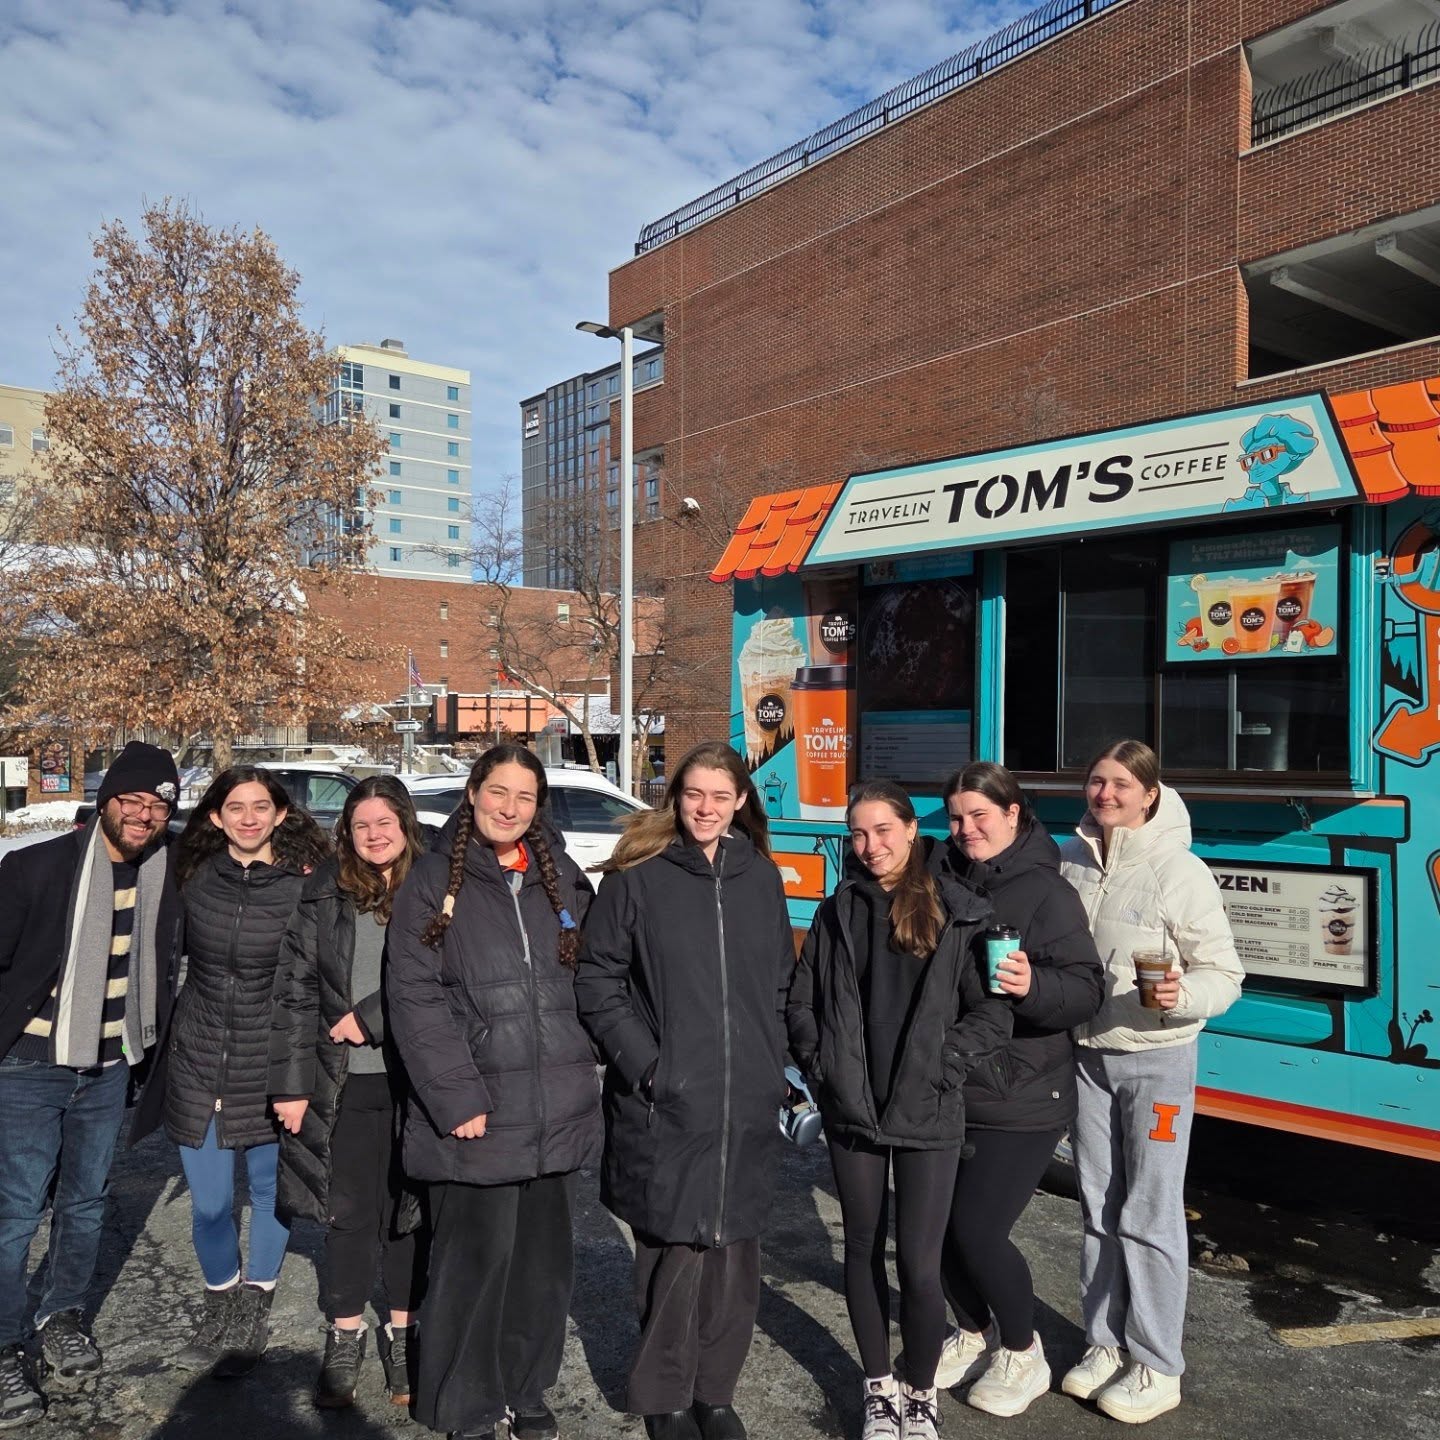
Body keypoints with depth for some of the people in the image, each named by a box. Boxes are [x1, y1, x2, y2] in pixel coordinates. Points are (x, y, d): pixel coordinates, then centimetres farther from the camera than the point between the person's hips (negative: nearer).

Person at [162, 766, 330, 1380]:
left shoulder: (305, 885, -10)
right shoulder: (194, 875, -1)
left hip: (270, 1062, -2)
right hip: (197, 1060, 2)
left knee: (270, 1191, 12)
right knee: (208, 1204, 8)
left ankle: (254, 1308, 34)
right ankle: (220, 1302, 35)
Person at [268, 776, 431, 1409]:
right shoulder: (324, 895, 1)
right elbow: (295, 990, 1)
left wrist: (372, 1017, -13)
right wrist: (290, 1082, -2)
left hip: (415, 1078, -1)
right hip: (346, 1083, 1)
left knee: (408, 1207, 12)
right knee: (348, 1210, 10)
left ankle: (402, 1333, 29)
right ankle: (344, 1339, 27)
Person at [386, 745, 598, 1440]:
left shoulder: (562, 878, 10)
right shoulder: (432, 881, -2)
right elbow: (414, 998, -8)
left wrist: (579, 1075, 6)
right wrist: (457, 1098, -14)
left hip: (556, 1109, 4)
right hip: (475, 1113, -4)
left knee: (545, 1257, 12)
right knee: (476, 1257, 1)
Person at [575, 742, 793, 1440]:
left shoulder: (760, 876, 9)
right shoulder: (636, 876, -3)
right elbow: (596, 979, -3)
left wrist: (772, 1063, 9)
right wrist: (642, 1060, -11)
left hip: (747, 1103, 4)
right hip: (666, 1103, -3)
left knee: (734, 1251, 10)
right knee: (677, 1249, 1)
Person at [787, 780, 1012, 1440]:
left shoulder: (958, 913, -5)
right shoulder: (837, 913, 5)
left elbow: (993, 1012, -5)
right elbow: (801, 1002, 8)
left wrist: (942, 1066, -12)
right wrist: (822, 1066, -3)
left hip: (928, 1115, -3)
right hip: (852, 1112, 3)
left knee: (919, 1264, -1)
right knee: (863, 1249, 14)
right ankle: (879, 1387, 33)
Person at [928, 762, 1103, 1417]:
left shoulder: (1046, 891, -11)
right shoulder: (942, 878, 3)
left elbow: (1087, 989, -17)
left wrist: (1034, 986, -35)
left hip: (1019, 1103, -5)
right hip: (944, 1093, 5)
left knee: (977, 1231, -5)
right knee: (938, 1223, 10)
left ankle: (1023, 1354, 24)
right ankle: (974, 1334, 39)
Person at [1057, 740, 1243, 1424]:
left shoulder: (1181, 871, -14)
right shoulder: (1068, 862, 0)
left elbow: (1224, 973, -13)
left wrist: (1183, 995, -31)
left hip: (1158, 1061, -5)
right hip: (1087, 1055, 5)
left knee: (1150, 1216, 3)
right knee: (1099, 1209, 15)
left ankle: (1157, 1367, 19)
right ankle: (1106, 1343, 31)